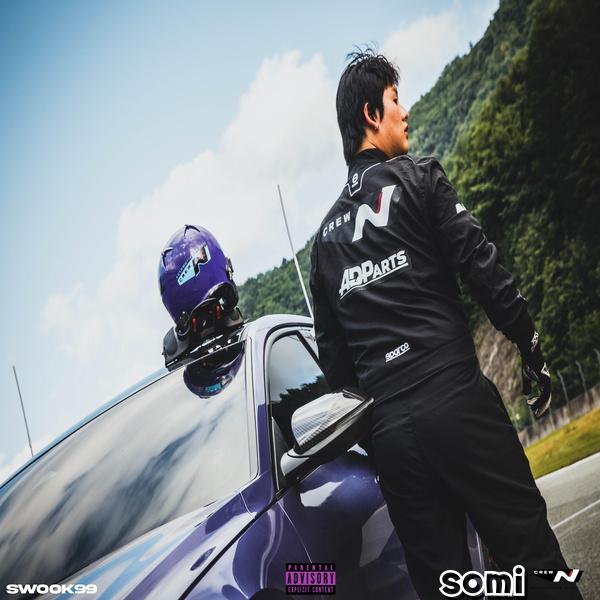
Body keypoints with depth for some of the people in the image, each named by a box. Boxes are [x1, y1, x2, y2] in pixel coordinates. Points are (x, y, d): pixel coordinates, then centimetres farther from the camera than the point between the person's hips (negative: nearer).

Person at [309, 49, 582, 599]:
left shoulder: (327, 233, 18)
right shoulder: (420, 177, 3)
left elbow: (332, 352, 19)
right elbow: (483, 267, -6)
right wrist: (534, 351, 2)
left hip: (387, 430, 6)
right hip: (456, 399, -5)